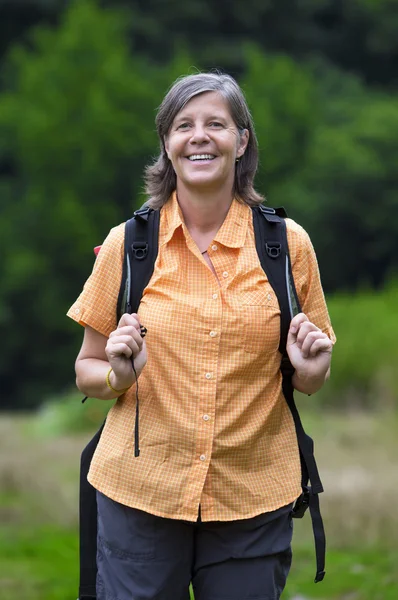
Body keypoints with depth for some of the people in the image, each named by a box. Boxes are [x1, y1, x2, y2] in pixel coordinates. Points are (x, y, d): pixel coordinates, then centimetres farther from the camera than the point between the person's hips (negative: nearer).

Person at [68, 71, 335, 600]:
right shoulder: (127, 243, 0)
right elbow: (87, 372, 7)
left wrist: (310, 370, -10)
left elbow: (311, 382, 12)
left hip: (254, 499, 1)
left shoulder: (288, 244, 2)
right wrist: (119, 374, -14)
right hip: (140, 493, 0)